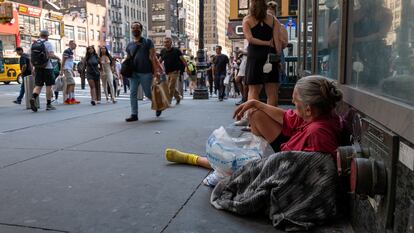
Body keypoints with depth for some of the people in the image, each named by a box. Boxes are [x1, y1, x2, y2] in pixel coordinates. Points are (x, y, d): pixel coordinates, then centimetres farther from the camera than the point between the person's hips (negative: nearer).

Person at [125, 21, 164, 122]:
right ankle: (134, 114, 4)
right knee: (133, 93, -2)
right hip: (134, 72, 4)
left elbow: (152, 57, -6)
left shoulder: (148, 42, 1)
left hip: (146, 73, -4)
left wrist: (155, 70, -15)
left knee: (148, 93, 4)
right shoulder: (129, 45, 13)